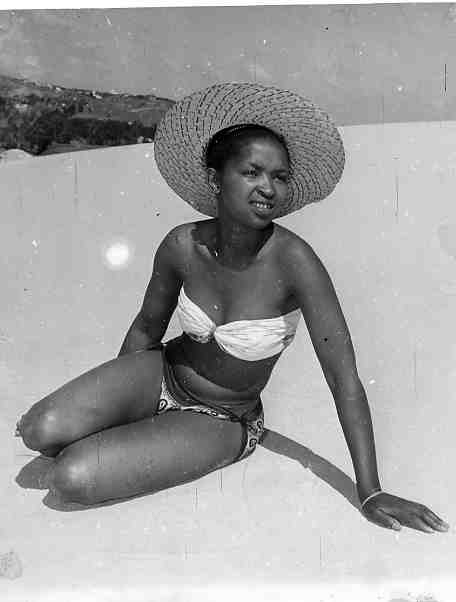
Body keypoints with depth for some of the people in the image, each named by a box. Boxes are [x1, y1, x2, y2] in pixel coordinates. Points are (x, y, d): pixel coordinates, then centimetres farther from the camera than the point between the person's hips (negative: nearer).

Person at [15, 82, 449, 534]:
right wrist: (102, 406, 11)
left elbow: (345, 381, -25)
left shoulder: (293, 261, -29)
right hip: (163, 374, 3)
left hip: (221, 422, -3)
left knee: (70, 480, -18)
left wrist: (371, 494, -24)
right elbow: (146, 330, 2)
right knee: (41, 432, -18)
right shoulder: (183, 245, -16)